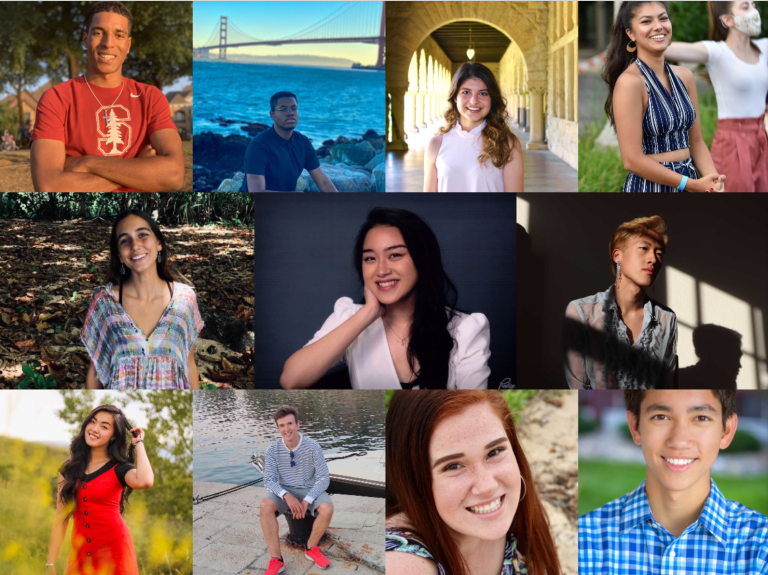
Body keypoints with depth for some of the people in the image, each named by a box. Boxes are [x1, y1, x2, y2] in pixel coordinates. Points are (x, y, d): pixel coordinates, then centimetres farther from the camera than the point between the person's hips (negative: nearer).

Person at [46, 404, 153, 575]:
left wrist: (138, 443, -14)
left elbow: (144, 481, -28)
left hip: (114, 550, -3)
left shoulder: (119, 469, -4)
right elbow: (60, 518, 6)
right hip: (80, 553, 3)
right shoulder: (69, 468, 7)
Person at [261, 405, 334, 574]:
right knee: (265, 506, -31)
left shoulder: (312, 447, -14)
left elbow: (324, 478, -12)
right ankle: (276, 560, -25)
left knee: (327, 508, -32)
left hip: (310, 490, -1)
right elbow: (269, 480, -9)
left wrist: (306, 501, -24)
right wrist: (286, 496, -28)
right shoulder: (273, 450, -8)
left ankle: (311, 549, -3)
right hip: (285, 491, 1)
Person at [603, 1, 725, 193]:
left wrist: (713, 181, -11)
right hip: (649, 186, -6)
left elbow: (696, 142, 6)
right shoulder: (629, 82, -15)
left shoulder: (685, 76, 4)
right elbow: (632, 160, -19)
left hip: (688, 182, 6)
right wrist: (693, 185, -17)